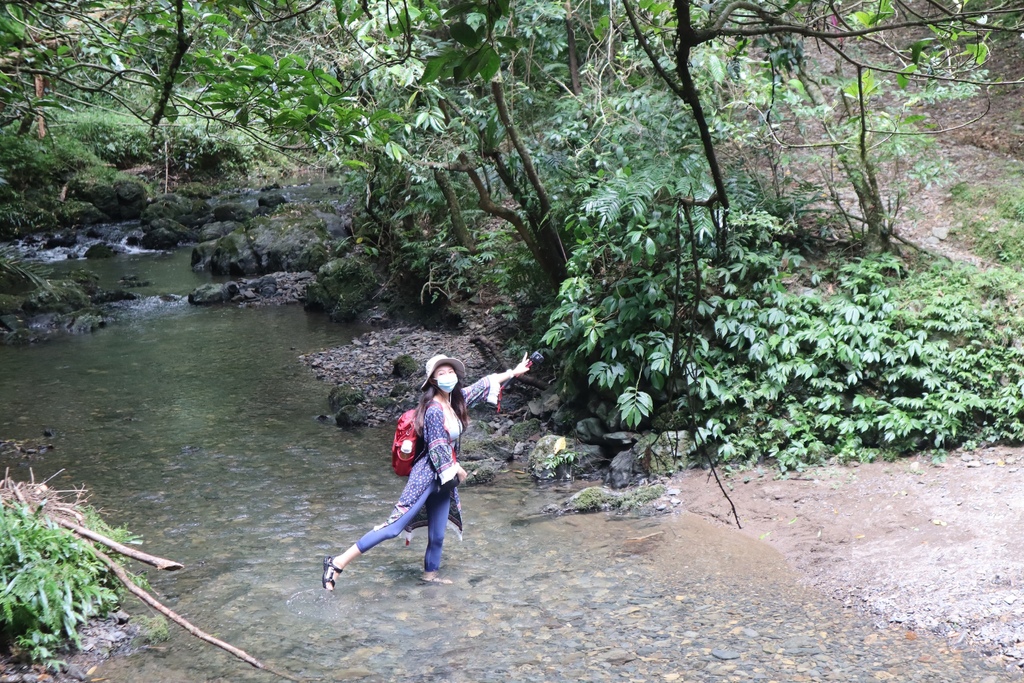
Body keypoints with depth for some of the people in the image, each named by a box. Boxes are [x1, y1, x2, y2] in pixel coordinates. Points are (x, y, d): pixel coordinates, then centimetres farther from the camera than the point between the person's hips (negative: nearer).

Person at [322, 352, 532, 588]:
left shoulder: (455, 400, 6)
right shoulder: (435, 410, -18)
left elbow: (483, 385, 18)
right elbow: (437, 450, -17)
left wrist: (514, 372, 24)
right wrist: (457, 470, -3)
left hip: (443, 479, 9)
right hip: (427, 476, -8)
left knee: (437, 535, 14)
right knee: (394, 527, -13)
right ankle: (339, 562, -12)